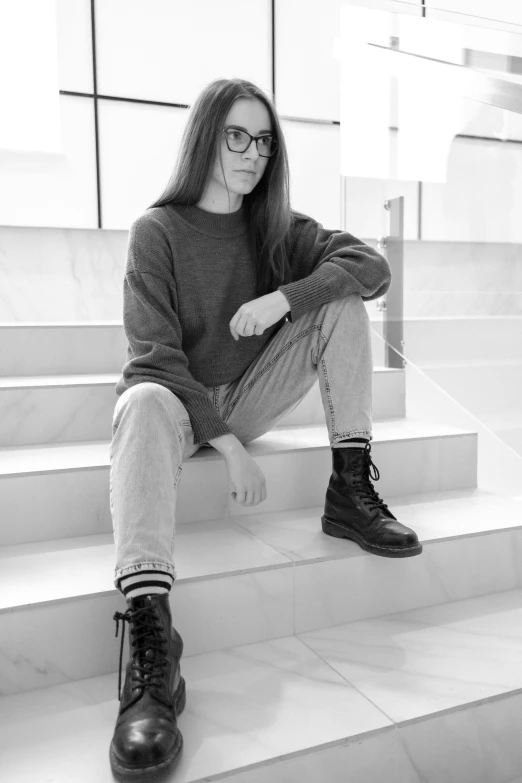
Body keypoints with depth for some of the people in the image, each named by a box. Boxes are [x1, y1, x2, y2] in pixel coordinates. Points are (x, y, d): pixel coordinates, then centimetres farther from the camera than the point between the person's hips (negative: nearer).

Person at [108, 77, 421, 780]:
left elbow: (372, 266, -8)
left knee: (343, 305, -9)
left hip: (249, 398, 4)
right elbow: (156, 353, -16)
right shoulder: (158, 229, -6)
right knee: (143, 405, -38)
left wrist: (282, 298, -25)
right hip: (179, 398, -4)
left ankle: (350, 489, -15)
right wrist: (228, 447, -25)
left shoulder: (278, 227, 6)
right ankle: (150, 644, -49)